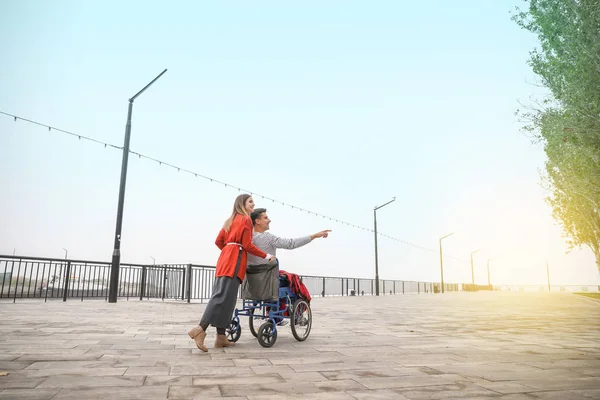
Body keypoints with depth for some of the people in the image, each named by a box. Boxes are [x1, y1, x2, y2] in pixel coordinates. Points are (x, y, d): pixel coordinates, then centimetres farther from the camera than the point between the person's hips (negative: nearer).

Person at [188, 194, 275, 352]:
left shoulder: (231, 220, 25)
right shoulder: (246, 219, 0)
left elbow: (218, 241, 22)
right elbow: (247, 245, -7)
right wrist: (267, 256, 0)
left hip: (225, 258, 9)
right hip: (235, 259, -9)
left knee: (225, 298, 6)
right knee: (224, 297, -14)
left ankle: (221, 337, 6)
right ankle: (200, 330, -23)